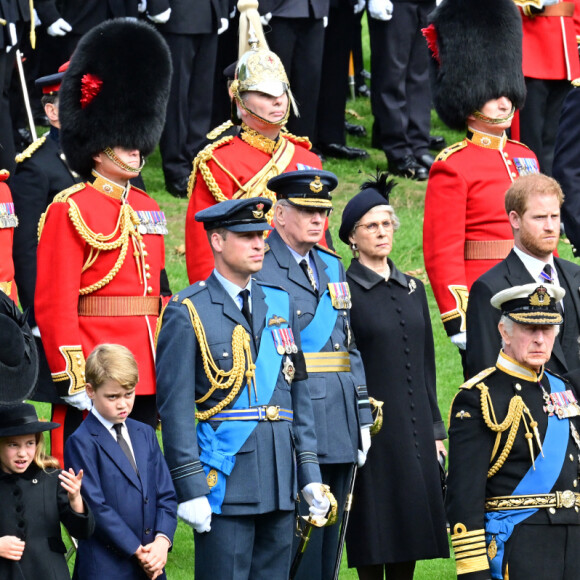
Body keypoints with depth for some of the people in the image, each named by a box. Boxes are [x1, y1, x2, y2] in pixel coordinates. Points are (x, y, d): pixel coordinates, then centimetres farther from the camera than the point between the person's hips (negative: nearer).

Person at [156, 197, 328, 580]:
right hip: (225, 483, -6)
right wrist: (191, 490, -14)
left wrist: (310, 474, 10)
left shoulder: (280, 305, 14)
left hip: (279, 484, 6)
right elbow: (176, 407, -9)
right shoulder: (187, 313, -5)